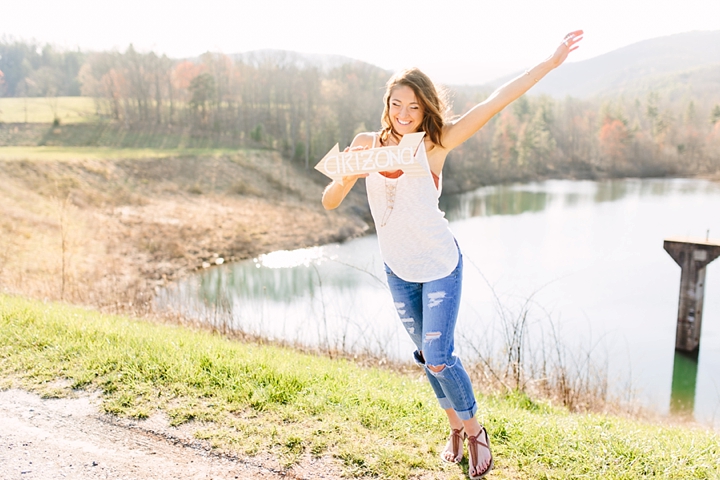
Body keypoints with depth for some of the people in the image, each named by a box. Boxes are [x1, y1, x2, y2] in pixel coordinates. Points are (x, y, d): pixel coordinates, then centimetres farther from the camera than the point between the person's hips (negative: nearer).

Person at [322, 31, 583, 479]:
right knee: (428, 354, 17)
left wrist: (551, 61, -18)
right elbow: (329, 202, -8)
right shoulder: (367, 144, -8)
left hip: (440, 266, -4)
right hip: (397, 270, 4)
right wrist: (348, 176, -29)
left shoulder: (434, 144, -15)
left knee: (438, 356, -5)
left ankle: (474, 429, 23)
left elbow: (496, 102, -17)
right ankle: (455, 427, 41)